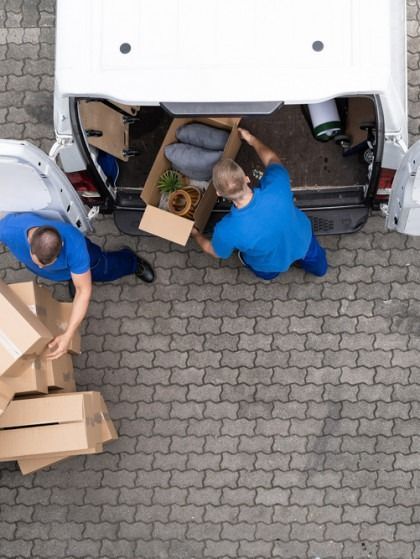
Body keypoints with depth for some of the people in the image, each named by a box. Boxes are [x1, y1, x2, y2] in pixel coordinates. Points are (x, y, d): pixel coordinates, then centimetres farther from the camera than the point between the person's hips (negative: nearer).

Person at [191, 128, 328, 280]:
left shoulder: (227, 230, -43)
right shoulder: (276, 186, -42)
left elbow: (216, 252, -15)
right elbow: (271, 158, -14)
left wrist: (196, 235, 5)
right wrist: (251, 139, 3)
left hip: (270, 266, -2)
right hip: (302, 241, 2)